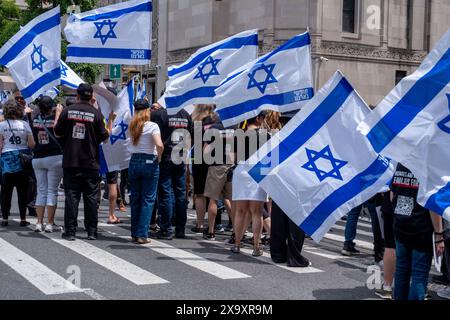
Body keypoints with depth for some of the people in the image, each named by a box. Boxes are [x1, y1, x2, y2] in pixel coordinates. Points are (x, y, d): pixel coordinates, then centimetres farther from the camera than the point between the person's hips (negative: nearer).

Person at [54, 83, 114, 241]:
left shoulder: (67, 111, -1)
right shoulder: (96, 113, -5)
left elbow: (58, 132, 8)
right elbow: (104, 136, -2)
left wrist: (57, 115, 23)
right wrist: (110, 120, 12)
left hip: (70, 162, 1)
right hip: (91, 163, -1)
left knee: (71, 197, 5)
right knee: (91, 197, 7)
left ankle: (70, 231, 5)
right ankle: (91, 232, 9)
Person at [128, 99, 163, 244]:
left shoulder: (132, 126, 5)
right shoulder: (152, 126, -9)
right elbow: (159, 145, -21)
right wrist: (158, 158, -5)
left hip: (134, 162, 5)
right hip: (149, 162, -5)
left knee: (135, 199, 13)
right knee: (148, 199, 1)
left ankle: (134, 233, 16)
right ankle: (142, 235, -3)